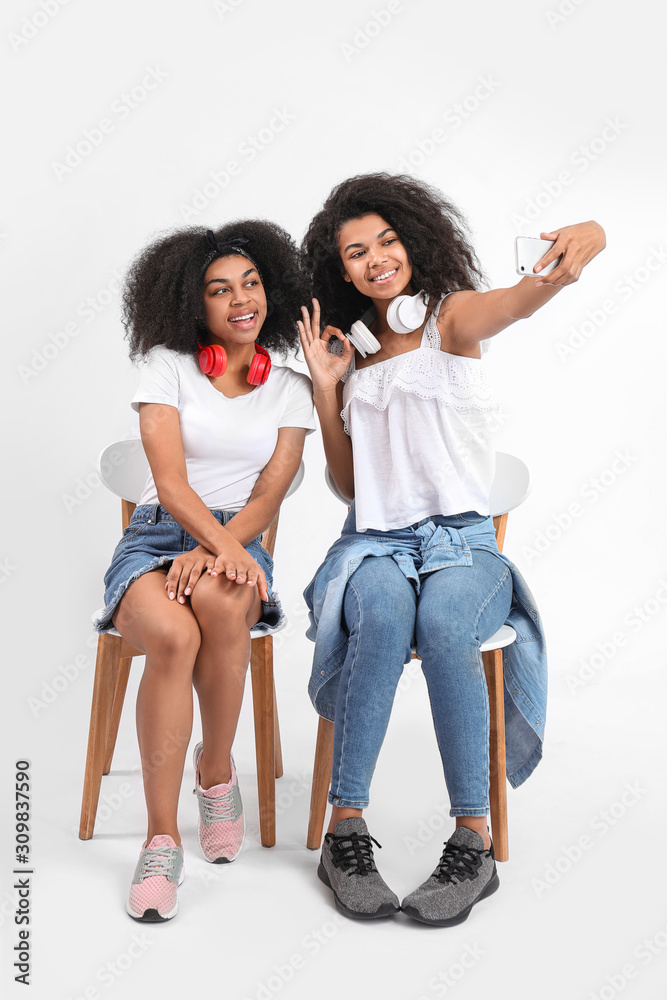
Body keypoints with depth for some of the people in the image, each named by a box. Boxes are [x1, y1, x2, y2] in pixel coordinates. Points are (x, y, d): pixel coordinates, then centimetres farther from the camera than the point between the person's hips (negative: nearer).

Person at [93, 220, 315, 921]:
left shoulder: (291, 390, 11)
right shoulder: (168, 365, 3)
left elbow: (269, 496, 1)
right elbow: (170, 481, -8)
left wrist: (218, 550, -19)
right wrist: (221, 542, -26)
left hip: (239, 542, 1)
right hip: (156, 536, -1)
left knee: (219, 597, -37)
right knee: (173, 635, -36)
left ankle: (216, 772, -14)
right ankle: (161, 840, -23)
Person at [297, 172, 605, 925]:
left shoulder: (453, 317, 4)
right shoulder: (355, 356, 16)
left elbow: (515, 303, -22)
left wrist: (568, 257, -46)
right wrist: (326, 386, 7)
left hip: (463, 543, -2)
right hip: (374, 544, 2)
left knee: (441, 625, -35)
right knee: (383, 618, -33)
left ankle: (474, 841, -23)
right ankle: (346, 830, -27)